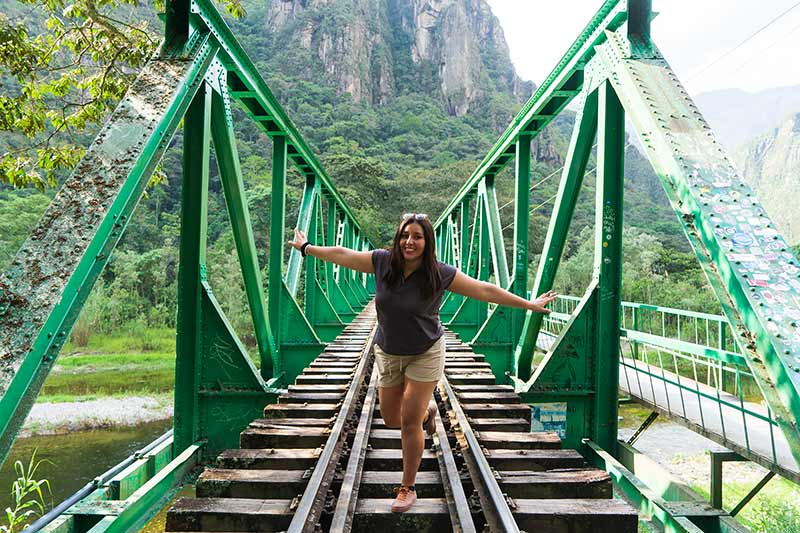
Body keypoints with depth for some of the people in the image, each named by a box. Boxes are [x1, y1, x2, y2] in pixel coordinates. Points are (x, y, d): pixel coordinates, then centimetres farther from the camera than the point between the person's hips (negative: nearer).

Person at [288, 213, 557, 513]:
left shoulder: (440, 274, -17)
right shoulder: (382, 261, -11)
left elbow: (485, 290, -12)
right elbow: (341, 255, 2)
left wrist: (530, 305, -9)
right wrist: (306, 248, 12)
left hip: (425, 354, -4)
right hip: (388, 353, 4)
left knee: (410, 422, -3)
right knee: (391, 420, 13)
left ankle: (407, 488, 19)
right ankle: (427, 410, 47)